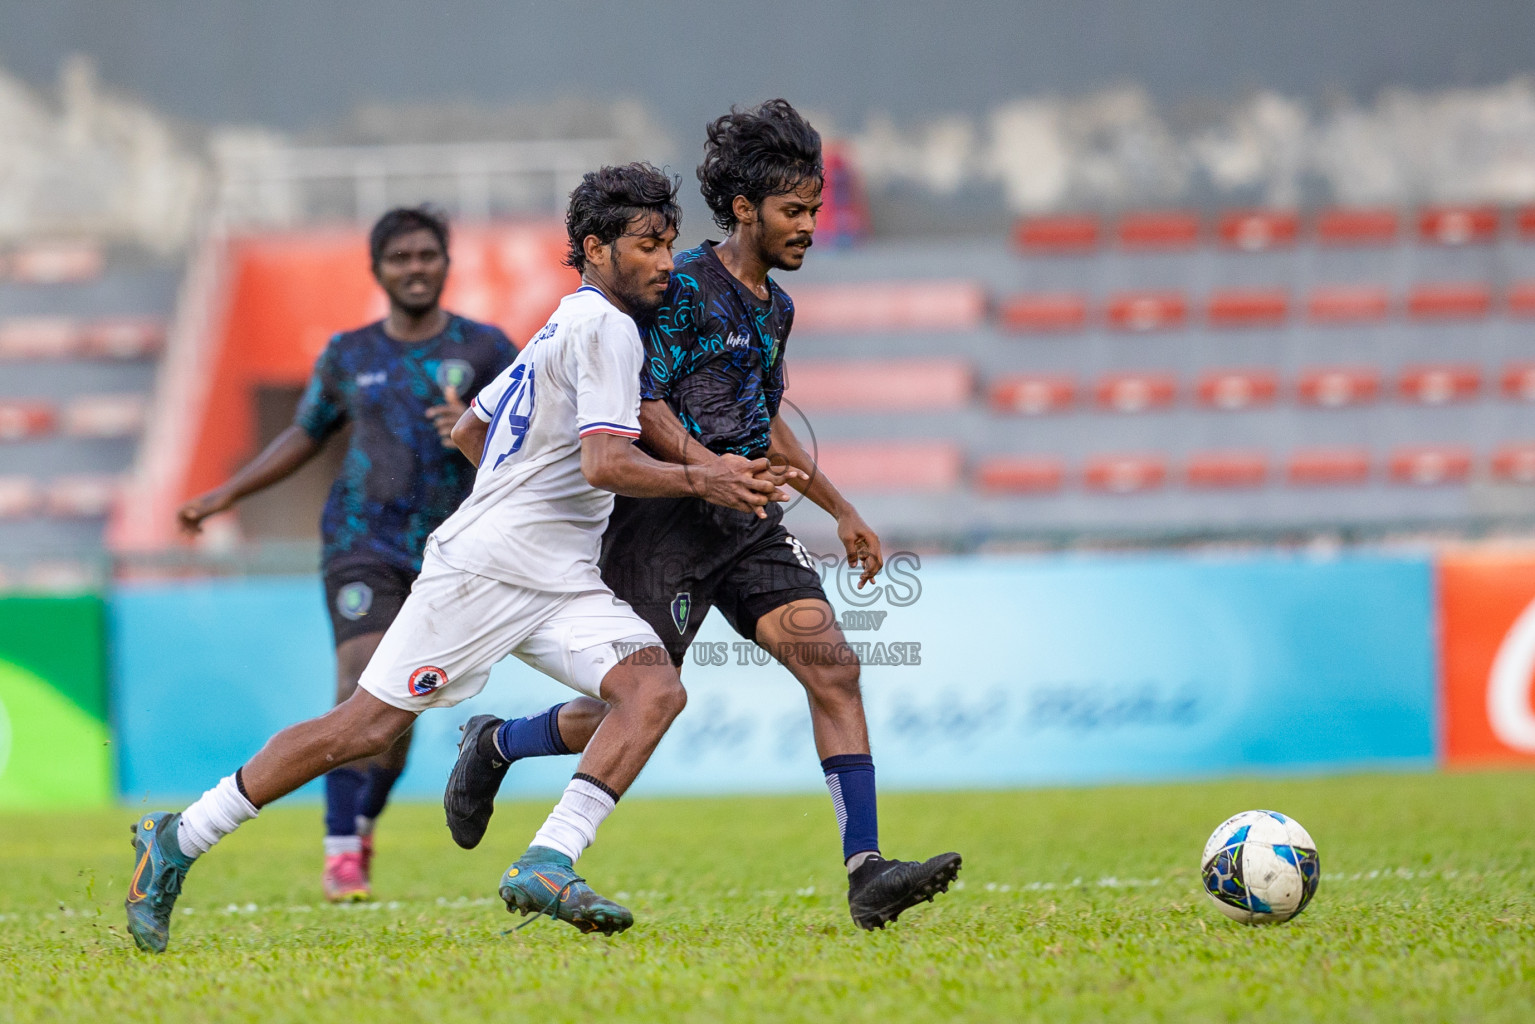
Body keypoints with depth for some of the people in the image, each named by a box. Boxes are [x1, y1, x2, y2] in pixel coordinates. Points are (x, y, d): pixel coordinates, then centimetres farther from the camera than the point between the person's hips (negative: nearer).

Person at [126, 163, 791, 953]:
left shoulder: (565, 328, 22)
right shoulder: (604, 328, -8)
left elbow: (467, 431, 31)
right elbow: (605, 464, -20)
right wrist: (701, 481, -18)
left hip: (560, 586, 9)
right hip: (483, 567, -9)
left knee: (655, 689, -15)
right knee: (367, 725, -9)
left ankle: (546, 867, -26)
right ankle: (179, 841, 3)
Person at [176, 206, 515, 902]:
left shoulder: (483, 349, 5)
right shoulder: (349, 357, 11)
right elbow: (305, 436, 24)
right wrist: (225, 495, 19)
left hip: (446, 553, 0)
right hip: (362, 541, 0)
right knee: (363, 684, -19)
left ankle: (363, 824, 24)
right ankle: (341, 850, -21)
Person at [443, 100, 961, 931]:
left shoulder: (775, 306, 17)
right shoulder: (684, 286, -9)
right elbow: (642, 406, -15)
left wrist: (840, 509, 26)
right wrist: (708, 465, -31)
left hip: (747, 522, 7)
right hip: (664, 520, -7)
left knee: (832, 665, -12)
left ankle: (865, 873, -17)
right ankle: (493, 747, 27)